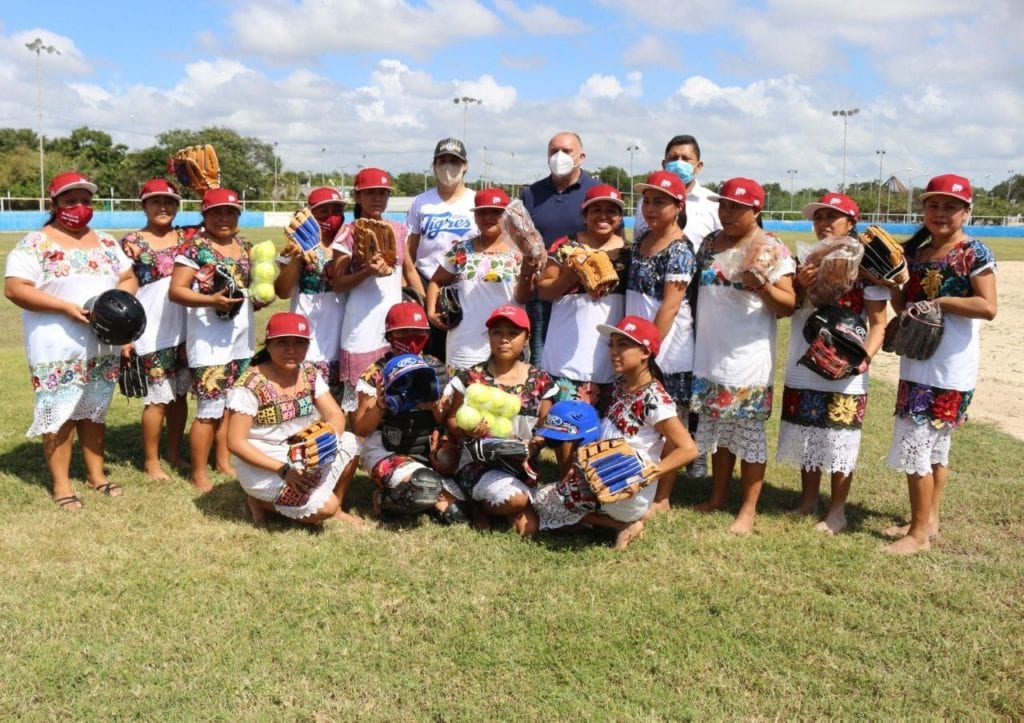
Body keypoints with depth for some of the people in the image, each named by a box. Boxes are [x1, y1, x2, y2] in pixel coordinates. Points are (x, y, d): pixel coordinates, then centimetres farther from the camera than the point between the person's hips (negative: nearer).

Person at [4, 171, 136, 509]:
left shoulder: (106, 242, 11)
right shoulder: (35, 243, -6)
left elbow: (128, 279, 14)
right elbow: (14, 288, -14)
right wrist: (66, 307, -21)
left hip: (102, 346, 5)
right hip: (58, 349, -5)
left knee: (94, 411, 14)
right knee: (59, 414, -1)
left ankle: (96, 474, 25)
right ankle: (61, 483, 9)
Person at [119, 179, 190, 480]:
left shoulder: (186, 238, 9)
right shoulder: (132, 242, -4)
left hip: (184, 329, 5)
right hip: (153, 332, -4)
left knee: (180, 393, 12)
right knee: (159, 396, 1)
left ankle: (174, 452, 28)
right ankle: (151, 461, 16)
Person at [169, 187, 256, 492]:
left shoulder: (245, 246, 11)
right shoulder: (194, 247, -10)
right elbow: (175, 291, -14)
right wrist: (212, 300, -28)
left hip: (241, 336, 7)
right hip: (210, 340, -7)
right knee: (211, 408, -4)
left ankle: (224, 461, 30)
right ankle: (199, 474, 8)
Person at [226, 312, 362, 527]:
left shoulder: (309, 373, -1)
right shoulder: (249, 386, -20)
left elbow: (335, 415, -2)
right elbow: (236, 443, -19)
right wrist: (283, 470, -25)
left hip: (304, 458, 7)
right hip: (265, 467, -7)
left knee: (349, 442, -12)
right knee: (323, 507, -20)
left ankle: (336, 508, 7)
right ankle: (260, 501, 5)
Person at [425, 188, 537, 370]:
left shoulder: (519, 252, 0)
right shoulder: (461, 250, 5)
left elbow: (522, 298, -4)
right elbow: (436, 282, 15)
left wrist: (526, 274, -23)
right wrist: (431, 311, 2)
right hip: (464, 344, 1)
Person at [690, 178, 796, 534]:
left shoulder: (772, 250, -9)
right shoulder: (710, 243, 9)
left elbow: (789, 304, -11)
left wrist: (762, 286, -28)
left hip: (748, 358, -6)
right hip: (710, 355, 6)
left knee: (749, 432, 2)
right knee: (718, 429, 16)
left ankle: (748, 509, 12)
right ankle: (718, 496, 29)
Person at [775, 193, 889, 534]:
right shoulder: (804, 262, 7)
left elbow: (878, 323, -7)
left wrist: (865, 357, -22)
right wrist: (801, 285, -11)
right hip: (803, 369, 5)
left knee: (840, 443, 4)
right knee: (807, 438, 15)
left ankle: (836, 511, 18)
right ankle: (807, 501, 30)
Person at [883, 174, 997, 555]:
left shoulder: (974, 253, -12)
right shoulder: (918, 252, 10)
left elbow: (988, 308, -19)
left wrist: (941, 301, -16)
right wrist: (891, 283, -4)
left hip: (949, 368, -8)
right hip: (918, 363, 8)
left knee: (914, 443, -7)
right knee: (933, 445, 17)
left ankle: (919, 533, 4)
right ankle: (927, 519, 28)